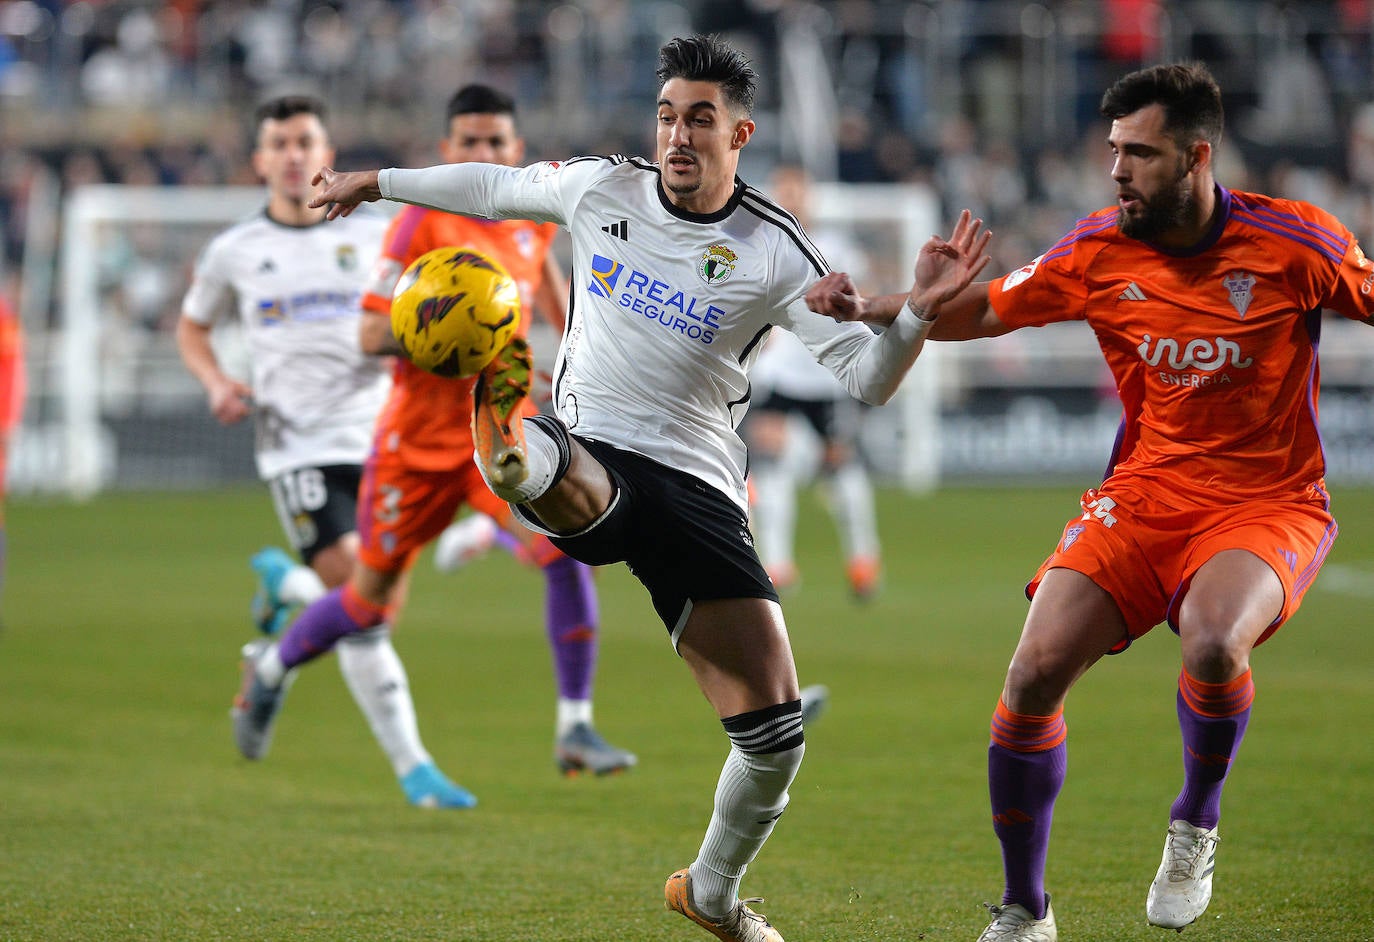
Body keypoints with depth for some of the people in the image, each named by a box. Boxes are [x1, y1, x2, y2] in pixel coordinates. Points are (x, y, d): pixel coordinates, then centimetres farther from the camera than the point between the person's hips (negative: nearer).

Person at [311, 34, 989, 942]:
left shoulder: (774, 252, -1)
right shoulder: (601, 189, 5)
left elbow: (869, 376, -5)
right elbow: (494, 186, 24)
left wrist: (921, 311, -24)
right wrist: (376, 181, 33)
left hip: (697, 489, -1)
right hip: (590, 462, 1)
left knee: (776, 731, -5)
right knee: (566, 478, -41)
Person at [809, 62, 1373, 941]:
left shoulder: (1293, 243, -11)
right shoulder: (1100, 251, -2)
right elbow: (986, 309, 10)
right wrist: (872, 308, -3)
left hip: (1269, 505, -3)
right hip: (1144, 497, 4)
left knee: (1213, 642, -35)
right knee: (1035, 671, -14)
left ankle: (1196, 826, -3)